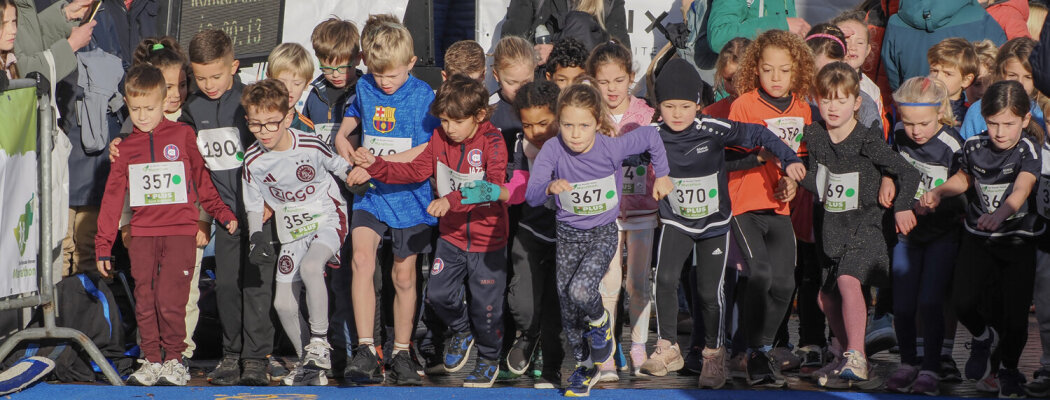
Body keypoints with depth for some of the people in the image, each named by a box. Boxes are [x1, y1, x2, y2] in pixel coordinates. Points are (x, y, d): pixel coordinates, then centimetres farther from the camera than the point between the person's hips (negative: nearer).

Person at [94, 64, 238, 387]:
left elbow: (202, 178, 13)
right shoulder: (126, 147, 11)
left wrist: (223, 214, 6)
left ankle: (175, 360, 4)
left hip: (180, 231, -3)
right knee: (144, 302, 2)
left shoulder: (183, 135, 5)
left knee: (169, 300, -10)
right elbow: (113, 197, 13)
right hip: (142, 234, 3)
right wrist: (103, 245, 11)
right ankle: (151, 360, 12)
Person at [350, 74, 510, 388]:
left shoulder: (492, 141, -19)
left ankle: (489, 359, 29)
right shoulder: (440, 138, -1)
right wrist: (375, 166, -7)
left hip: (487, 239, -5)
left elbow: (493, 187, -33)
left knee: (485, 303, 4)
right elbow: (416, 170, 5)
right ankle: (462, 331, 34)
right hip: (452, 235, 5)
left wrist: (452, 200, -45)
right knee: (438, 293, 3)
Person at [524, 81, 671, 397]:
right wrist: (549, 188, -50)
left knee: (581, 291, -25)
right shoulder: (553, 151, -21)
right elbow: (532, 196, -29)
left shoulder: (612, 148, -22)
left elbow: (650, 136, -4)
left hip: (603, 232, -2)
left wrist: (662, 175, 4)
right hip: (568, 234, 2)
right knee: (568, 308, 7)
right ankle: (585, 365, 32)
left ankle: (600, 322, 11)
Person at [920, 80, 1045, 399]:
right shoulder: (974, 147, -4)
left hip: (1019, 240, -3)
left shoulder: (1028, 149, -16)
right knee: (964, 303, -11)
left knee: (1015, 314, -3)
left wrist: (1003, 211, -54)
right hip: (978, 237, 3)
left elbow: (1023, 188, -34)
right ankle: (984, 338, 25)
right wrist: (939, 192, -1)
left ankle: (1010, 369, 26)